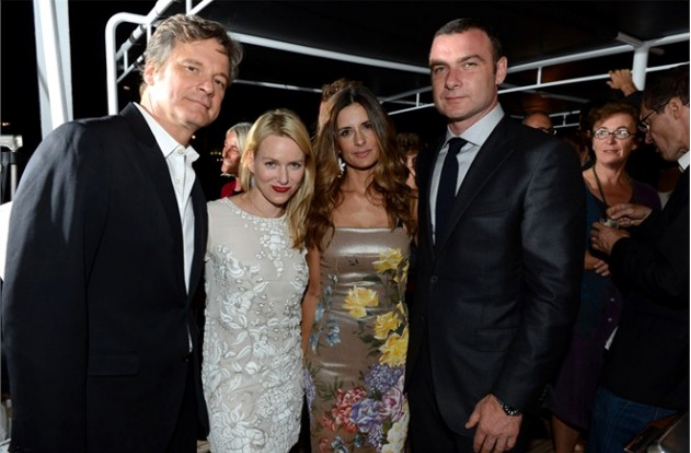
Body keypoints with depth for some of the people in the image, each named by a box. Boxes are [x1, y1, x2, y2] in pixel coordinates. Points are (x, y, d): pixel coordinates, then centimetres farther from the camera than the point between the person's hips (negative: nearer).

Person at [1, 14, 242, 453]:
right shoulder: (83, 145, -15)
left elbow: (176, 296, 10)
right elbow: (37, 305, -21)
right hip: (105, 412, -7)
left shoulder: (193, 176, 8)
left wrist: (191, 401, 9)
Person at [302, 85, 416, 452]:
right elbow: (314, 291, 4)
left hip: (392, 356, 0)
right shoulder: (323, 204, -2)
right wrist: (303, 357, 7)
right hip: (331, 357, 1)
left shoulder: (406, 201, -4)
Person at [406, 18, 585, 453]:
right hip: (422, 371, 6)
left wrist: (511, 399, -16)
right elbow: (428, 266, 7)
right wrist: (410, 349, 3)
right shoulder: (428, 160, 6)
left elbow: (555, 291, -17)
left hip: (488, 384, -5)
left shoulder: (544, 157, -14)